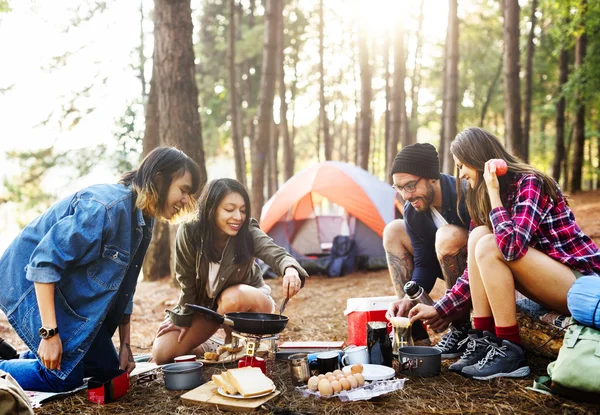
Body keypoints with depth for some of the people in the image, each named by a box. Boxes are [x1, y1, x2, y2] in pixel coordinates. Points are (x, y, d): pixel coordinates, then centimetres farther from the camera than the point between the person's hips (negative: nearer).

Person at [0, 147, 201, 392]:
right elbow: (44, 262, -30)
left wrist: (125, 344, 8)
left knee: (108, 368, 9)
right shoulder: (107, 207, -29)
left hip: (74, 292, 9)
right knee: (67, 377, -12)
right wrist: (49, 333, -29)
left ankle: (29, 360, 24)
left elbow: (124, 286, 8)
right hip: (32, 283, -9)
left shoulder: (143, 221, 0)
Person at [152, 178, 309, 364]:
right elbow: (187, 281, -12)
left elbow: (277, 254, -43)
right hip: (205, 305, 2)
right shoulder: (189, 233, -24)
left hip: (249, 301, -2)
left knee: (232, 297, -39)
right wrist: (183, 319, -3)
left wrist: (290, 269, -66)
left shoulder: (249, 233, -26)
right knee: (162, 353, -11)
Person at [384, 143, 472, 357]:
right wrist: (409, 299, -22)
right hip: (456, 267, 8)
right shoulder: (413, 210, -8)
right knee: (393, 231, -2)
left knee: (448, 236, -35)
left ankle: (462, 328, -15)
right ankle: (415, 333, -6)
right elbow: (425, 264, -4)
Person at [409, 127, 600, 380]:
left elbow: (512, 247, -32)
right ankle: (483, 341, -11)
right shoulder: (482, 197, 7)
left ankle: (511, 352, -18)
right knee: (479, 235, -10)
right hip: (552, 282, 8)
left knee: (489, 246, -23)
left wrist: (494, 193, -23)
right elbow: (479, 268, 8)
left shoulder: (530, 183, -16)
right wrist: (439, 309, 4)